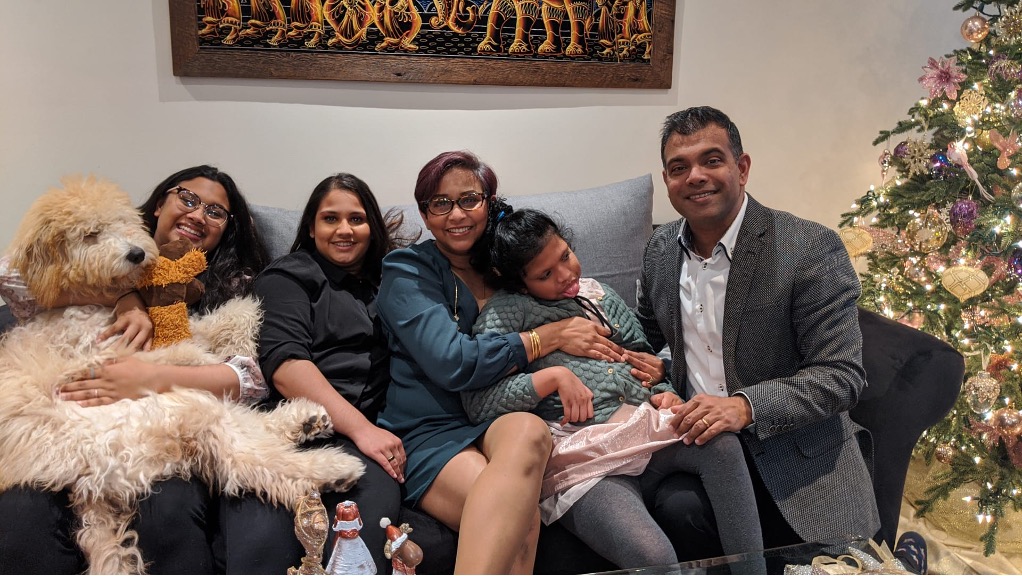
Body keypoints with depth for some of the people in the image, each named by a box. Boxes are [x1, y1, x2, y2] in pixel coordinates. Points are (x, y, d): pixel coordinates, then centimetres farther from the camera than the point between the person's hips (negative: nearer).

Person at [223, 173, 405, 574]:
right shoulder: (289, 277, 15)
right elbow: (284, 365, -2)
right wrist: (360, 427, -13)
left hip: (362, 431, 3)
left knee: (376, 500, -35)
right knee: (263, 535, -36)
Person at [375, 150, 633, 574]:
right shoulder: (406, 272, 4)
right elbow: (451, 363, -12)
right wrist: (550, 337, -8)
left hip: (501, 425, 4)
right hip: (432, 433, -3)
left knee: (529, 430, -36)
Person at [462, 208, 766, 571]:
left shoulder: (598, 294, 22)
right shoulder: (504, 312, 4)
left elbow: (642, 353, 27)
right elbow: (477, 404, -7)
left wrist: (664, 392, 6)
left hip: (645, 427, 6)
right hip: (582, 459, -5)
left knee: (721, 443, -29)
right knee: (654, 556, -31)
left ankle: (752, 572, -19)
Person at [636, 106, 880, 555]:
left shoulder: (811, 248, -12)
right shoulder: (660, 249, 6)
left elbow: (841, 375, -14)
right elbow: (650, 338, 21)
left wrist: (746, 405, -29)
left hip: (798, 459, -2)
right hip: (699, 439, 3)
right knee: (678, 509, -27)